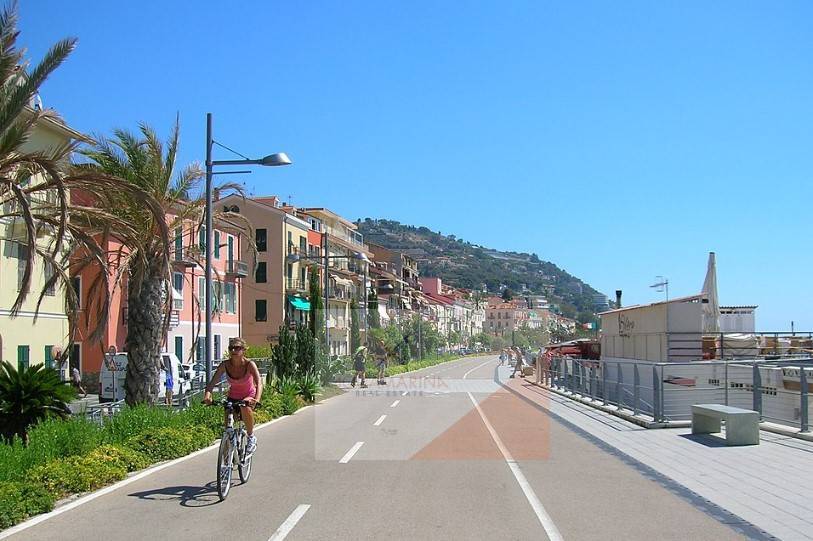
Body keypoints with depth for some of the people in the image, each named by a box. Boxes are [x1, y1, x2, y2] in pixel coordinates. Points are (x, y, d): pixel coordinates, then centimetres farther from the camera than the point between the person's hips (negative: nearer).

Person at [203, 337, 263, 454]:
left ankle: (251, 437, -11)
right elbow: (212, 382, -22)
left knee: (245, 409, -35)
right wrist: (207, 394, -44)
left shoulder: (249, 365, -25)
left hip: (249, 396, -3)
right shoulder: (225, 365, -17)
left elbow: (259, 383, -37)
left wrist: (257, 399, -55)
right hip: (232, 397, 3)